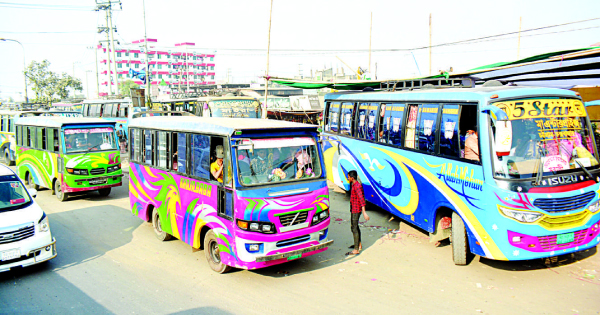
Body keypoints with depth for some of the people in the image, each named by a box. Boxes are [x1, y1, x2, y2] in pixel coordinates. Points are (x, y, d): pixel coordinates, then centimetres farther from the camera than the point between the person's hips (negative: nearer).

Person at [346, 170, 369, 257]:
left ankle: (356, 250, -3)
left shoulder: (357, 186, -21)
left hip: (356, 210, -11)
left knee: (354, 228, -7)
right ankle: (359, 245, 36)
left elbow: (361, 199, -28)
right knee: (355, 227, 22)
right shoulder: (354, 185, 11)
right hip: (354, 209, 11)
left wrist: (364, 212, -33)